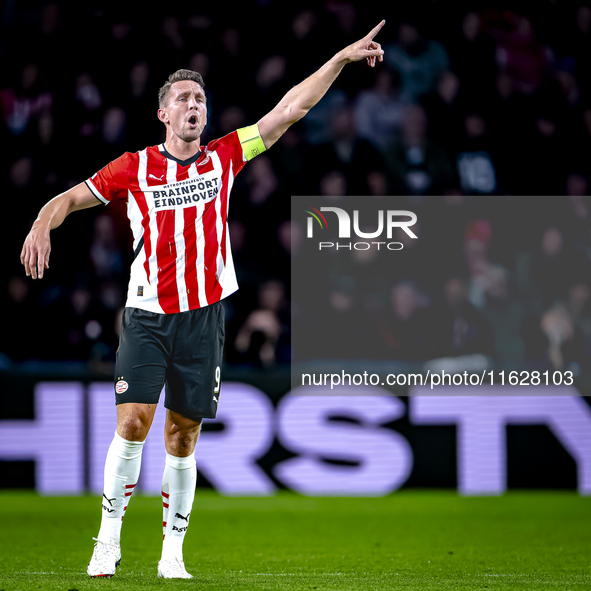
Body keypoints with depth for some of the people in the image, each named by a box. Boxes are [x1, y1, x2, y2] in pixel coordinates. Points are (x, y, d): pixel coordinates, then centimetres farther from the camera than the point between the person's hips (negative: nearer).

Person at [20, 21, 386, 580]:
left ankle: (173, 552, 13)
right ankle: (109, 538, -3)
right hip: (147, 317, -2)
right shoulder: (134, 167, 2)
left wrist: (342, 58, 4)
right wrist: (42, 225, -12)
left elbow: (292, 107, 7)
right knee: (133, 423, -14)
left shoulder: (224, 157, 6)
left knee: (182, 437, 5)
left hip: (203, 318, 2)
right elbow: (69, 198, 10)